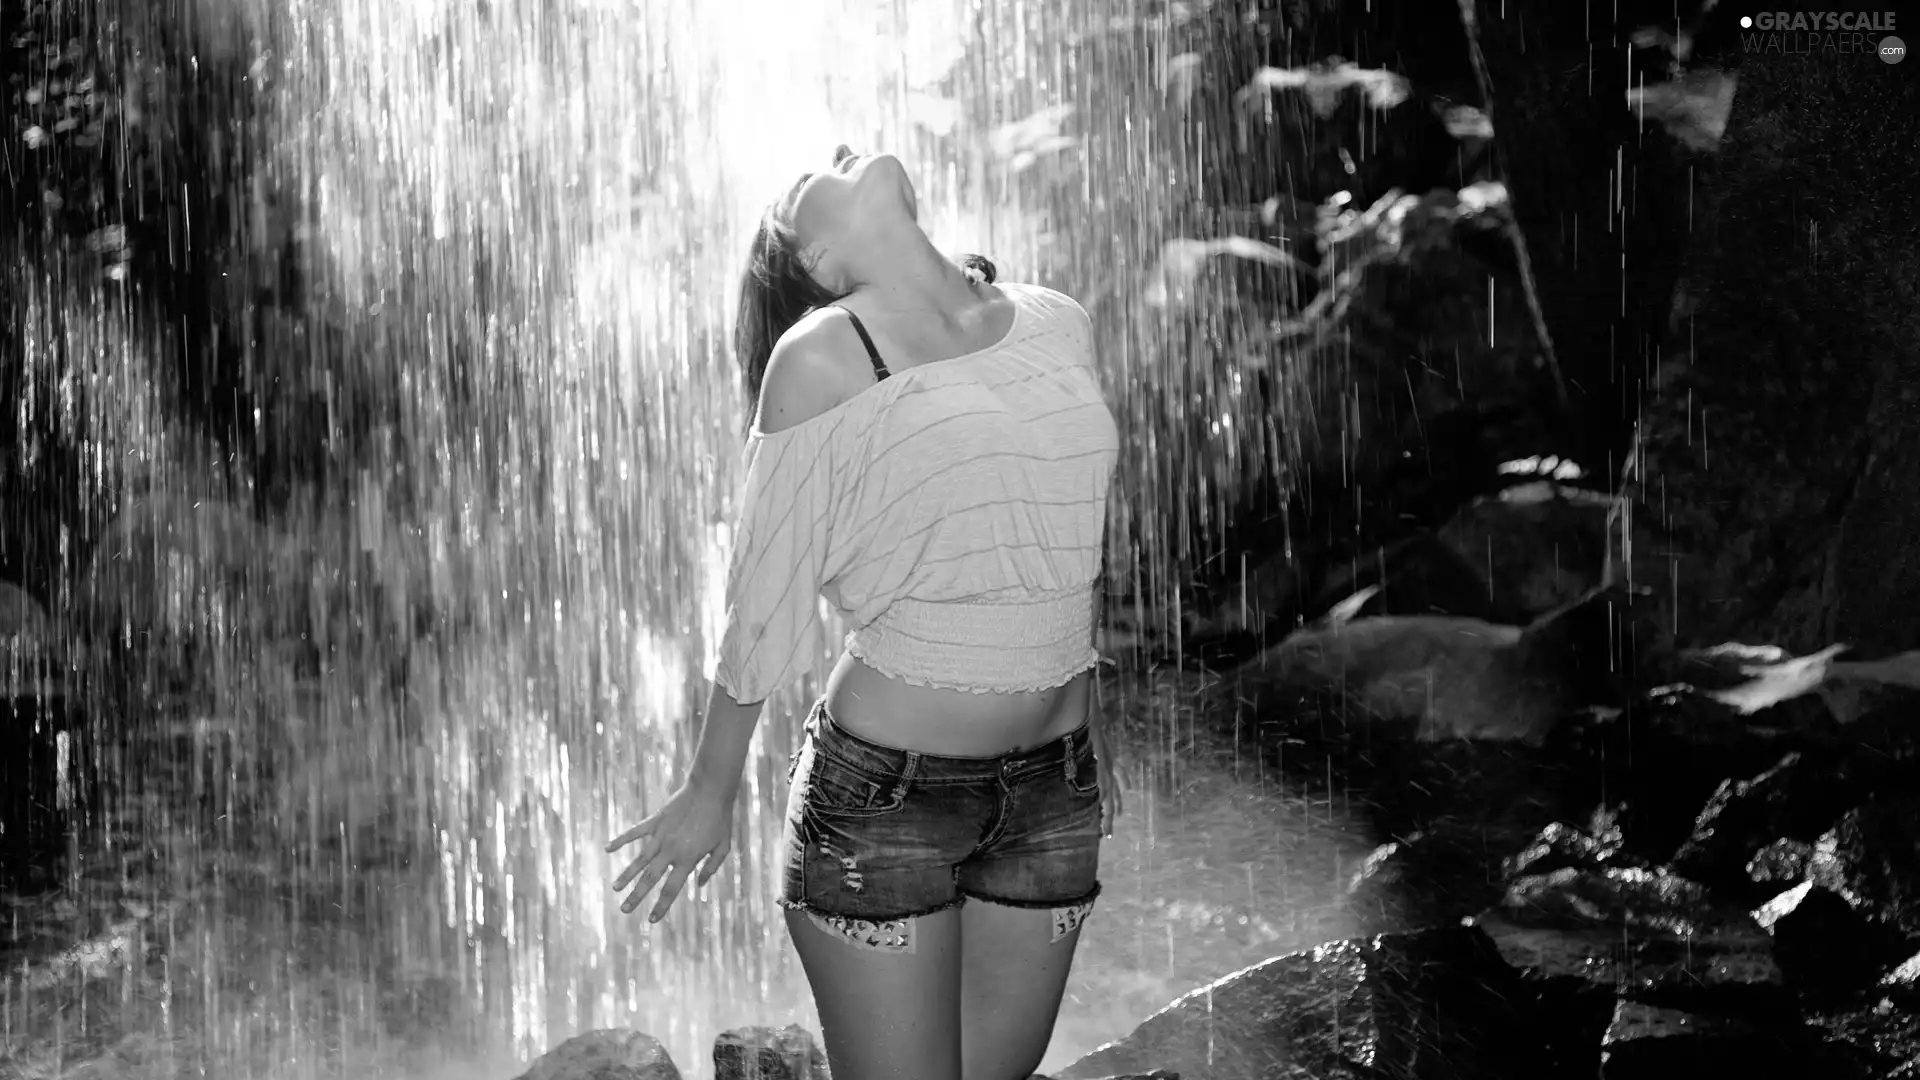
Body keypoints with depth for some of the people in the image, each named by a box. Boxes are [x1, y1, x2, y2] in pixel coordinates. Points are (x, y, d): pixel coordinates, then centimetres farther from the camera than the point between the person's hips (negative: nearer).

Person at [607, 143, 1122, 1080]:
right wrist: (709, 793, 5)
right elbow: (766, 602, -3)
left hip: (1053, 795, 5)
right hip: (881, 794, -5)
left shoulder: (1059, 327, 5)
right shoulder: (820, 359, -10)